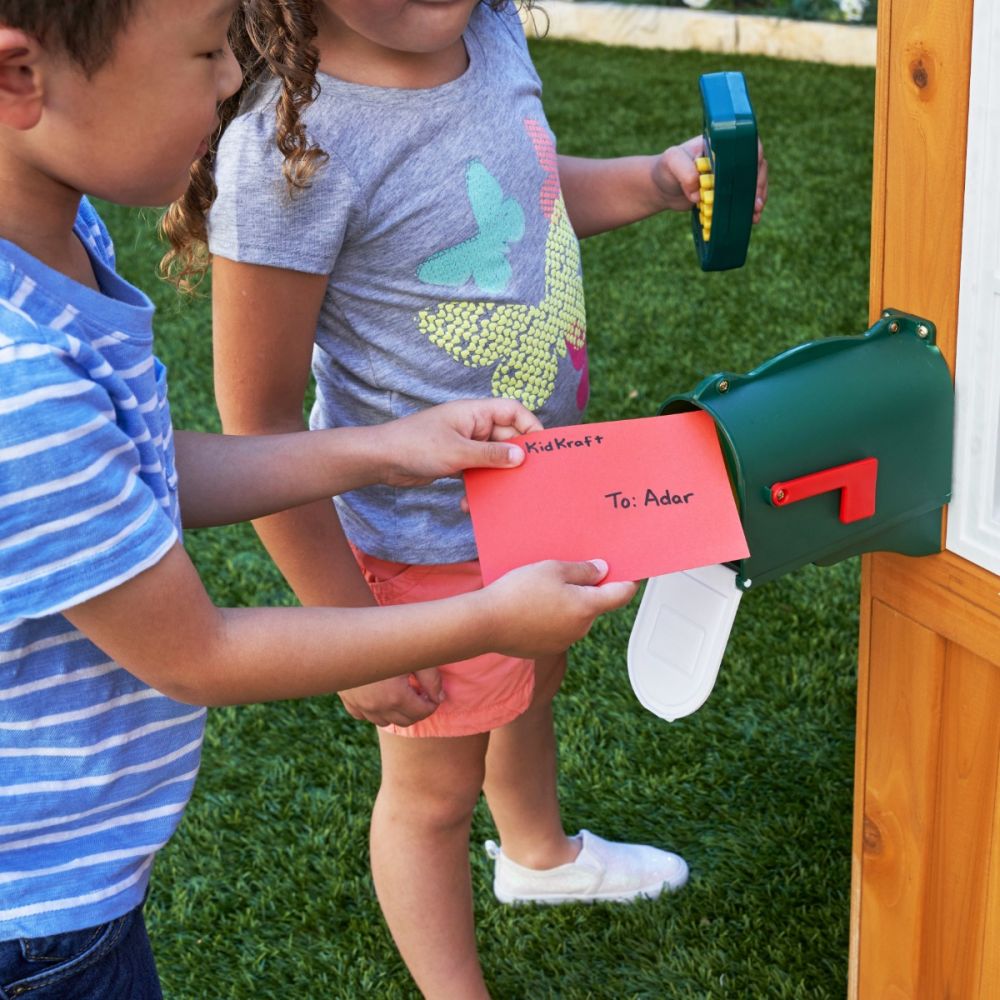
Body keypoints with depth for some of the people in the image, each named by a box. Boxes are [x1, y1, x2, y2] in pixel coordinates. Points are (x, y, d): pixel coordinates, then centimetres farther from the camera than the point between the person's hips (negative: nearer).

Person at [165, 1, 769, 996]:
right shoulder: (289, 143, -32)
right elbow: (258, 420, -25)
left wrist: (655, 178, -6)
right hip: (429, 541, -8)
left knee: (529, 686, 33)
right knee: (436, 787, 16)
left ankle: (538, 851, 66)